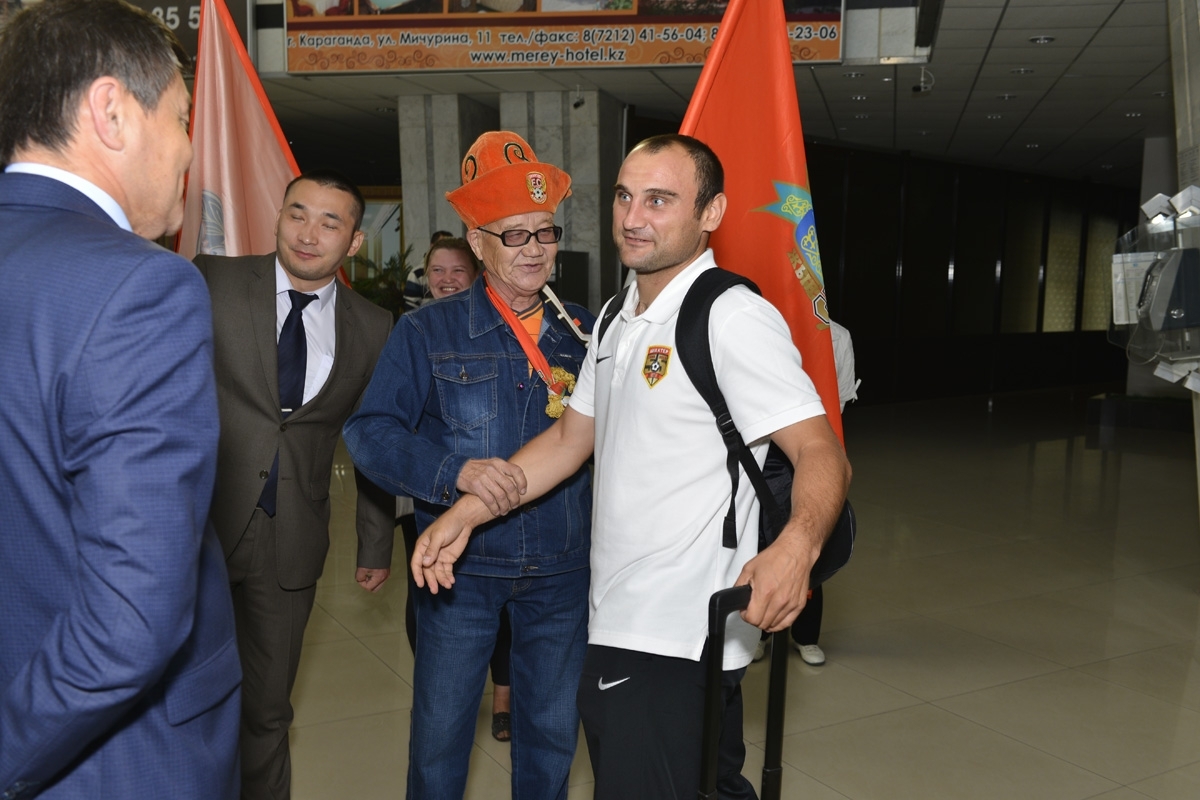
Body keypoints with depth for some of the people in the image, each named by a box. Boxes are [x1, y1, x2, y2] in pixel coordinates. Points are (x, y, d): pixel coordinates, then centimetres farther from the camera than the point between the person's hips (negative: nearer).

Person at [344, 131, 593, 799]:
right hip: (461, 568, -2)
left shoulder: (586, 332, 2)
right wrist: (454, 470, -27)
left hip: (563, 572, 2)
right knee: (441, 734, 13)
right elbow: (371, 431, -11)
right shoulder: (428, 332, -4)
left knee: (554, 732, 18)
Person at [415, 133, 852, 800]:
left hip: (680, 645, -8)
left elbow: (822, 452, -20)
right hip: (614, 629, 8)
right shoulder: (619, 322, 12)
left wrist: (797, 545, -40)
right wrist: (465, 514, 9)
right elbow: (570, 438, 17)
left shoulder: (734, 317, -15)